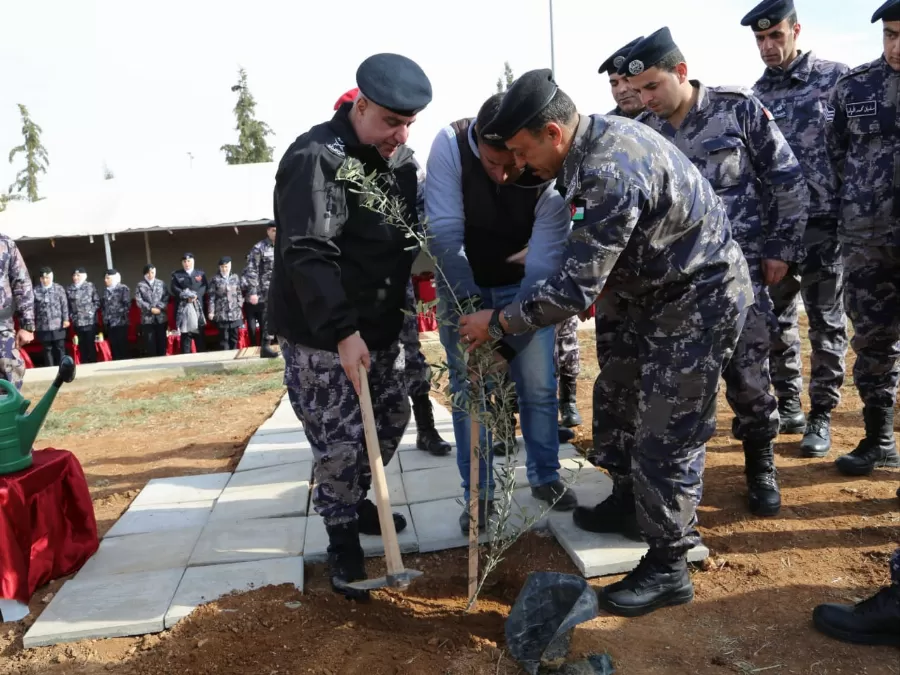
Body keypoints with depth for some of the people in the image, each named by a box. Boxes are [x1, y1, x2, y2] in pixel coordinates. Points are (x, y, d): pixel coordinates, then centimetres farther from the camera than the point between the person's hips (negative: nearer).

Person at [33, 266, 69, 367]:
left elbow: (64, 305, 4)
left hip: (58, 325, 0)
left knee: (60, 349, 5)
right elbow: (33, 308, 3)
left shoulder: (59, 288, 4)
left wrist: (66, 319, -2)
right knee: (47, 350, 7)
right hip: (43, 326, 0)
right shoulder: (35, 291, 1)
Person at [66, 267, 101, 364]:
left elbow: (97, 301, 1)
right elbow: (67, 305, 8)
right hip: (77, 322, 3)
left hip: (90, 320, -2)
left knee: (91, 345, 0)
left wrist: (91, 311, -8)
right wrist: (71, 315, -1)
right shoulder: (69, 289, 7)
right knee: (81, 346, 7)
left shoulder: (90, 286, 1)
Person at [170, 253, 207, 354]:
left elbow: (205, 287, 3)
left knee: (199, 334, 2)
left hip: (198, 307, 1)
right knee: (185, 334, -3)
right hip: (183, 307, -1)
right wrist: (186, 296, -13)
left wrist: (196, 295, -13)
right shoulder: (176, 275, 12)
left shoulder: (201, 273, 16)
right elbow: (173, 289, 0)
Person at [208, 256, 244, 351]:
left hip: (235, 312, 3)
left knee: (234, 336, 7)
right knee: (224, 337, -2)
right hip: (221, 313, -3)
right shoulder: (215, 279, 1)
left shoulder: (235, 277, 11)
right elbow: (212, 297, -1)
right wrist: (211, 311, -6)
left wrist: (240, 307, 7)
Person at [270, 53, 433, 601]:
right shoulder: (317, 158, -18)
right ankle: (343, 540, 18)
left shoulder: (401, 158, 8)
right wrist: (343, 331, -29)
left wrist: (399, 308, 9)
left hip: (380, 324, 8)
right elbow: (306, 254, -25)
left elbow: (415, 231, 17)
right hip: (321, 332, -8)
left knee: (393, 417, 16)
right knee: (340, 440, -3)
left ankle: (357, 502, 39)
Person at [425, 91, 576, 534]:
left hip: (524, 286, 1)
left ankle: (545, 477, 26)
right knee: (468, 390, 1)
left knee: (538, 386, 4)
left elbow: (543, 260, -27)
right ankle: (478, 494, 15)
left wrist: (510, 337, -34)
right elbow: (445, 232, -28)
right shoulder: (450, 144, -26)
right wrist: (470, 310, -32)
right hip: (461, 286, 0)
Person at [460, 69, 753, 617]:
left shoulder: (610, 175, -31)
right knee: (617, 396, 19)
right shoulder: (600, 134, 0)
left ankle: (668, 570, 12)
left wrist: (497, 322, -17)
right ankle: (630, 503, 38)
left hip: (704, 297, -10)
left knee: (666, 436, -4)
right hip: (665, 288, 10)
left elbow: (574, 291, -28)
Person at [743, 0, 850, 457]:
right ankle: (789, 406, 24)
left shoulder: (836, 78, -2)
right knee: (776, 320, 10)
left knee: (826, 323, 4)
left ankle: (821, 416, 14)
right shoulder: (757, 94, 9)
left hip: (823, 220, -4)